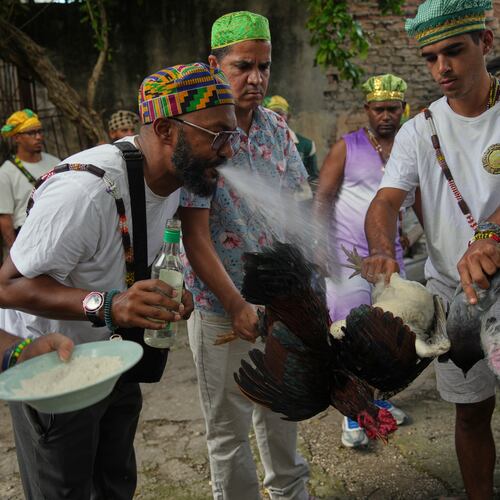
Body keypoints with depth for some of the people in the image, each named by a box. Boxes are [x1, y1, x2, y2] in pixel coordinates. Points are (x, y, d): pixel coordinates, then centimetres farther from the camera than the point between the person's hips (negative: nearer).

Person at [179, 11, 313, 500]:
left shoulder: (276, 127, 4)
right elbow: (195, 235, -17)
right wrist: (238, 307, -18)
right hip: (224, 309, -5)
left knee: (280, 412, 22)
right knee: (229, 428, 10)